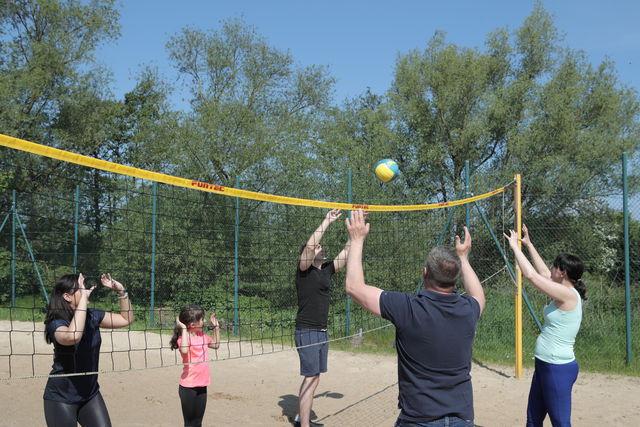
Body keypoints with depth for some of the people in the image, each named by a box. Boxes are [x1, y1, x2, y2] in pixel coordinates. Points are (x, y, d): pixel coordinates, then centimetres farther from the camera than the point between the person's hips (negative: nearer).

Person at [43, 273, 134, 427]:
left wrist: (120, 291, -6)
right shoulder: (56, 323, -19)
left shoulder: (92, 316, 0)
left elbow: (126, 319, 7)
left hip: (90, 393, 5)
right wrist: (84, 298, -37)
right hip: (62, 397, -5)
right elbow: (73, 337, -41)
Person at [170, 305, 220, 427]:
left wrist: (216, 327, 16)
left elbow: (215, 345, 25)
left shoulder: (202, 336, 7)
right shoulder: (183, 337, -16)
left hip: (202, 385, 7)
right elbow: (184, 350, -39)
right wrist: (184, 329, -31)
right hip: (188, 387, -7)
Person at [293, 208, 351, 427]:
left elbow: (346, 251, 14)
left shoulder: (326, 269, 12)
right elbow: (309, 246, -24)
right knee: (312, 379, -10)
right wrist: (327, 221, -21)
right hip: (307, 332, -8)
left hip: (321, 332, 8)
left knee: (312, 378, 14)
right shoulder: (304, 269, -8)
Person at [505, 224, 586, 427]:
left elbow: (531, 275, -23)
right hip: (546, 365, 10)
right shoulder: (566, 293, 6)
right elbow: (543, 274, 21)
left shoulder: (569, 295, -19)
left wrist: (515, 246, -12)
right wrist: (528, 245, 23)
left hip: (558, 368, -10)